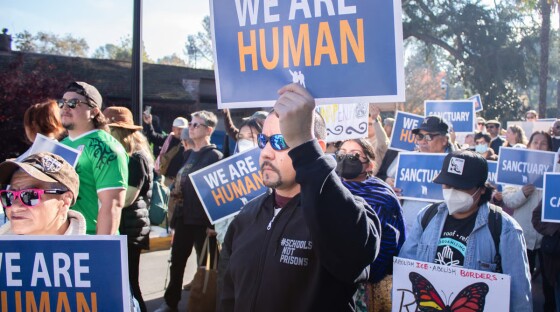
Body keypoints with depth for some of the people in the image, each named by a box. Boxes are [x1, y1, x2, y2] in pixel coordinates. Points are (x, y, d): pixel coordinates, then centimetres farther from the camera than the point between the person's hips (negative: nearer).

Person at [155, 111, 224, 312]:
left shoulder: (214, 156, -9)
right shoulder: (188, 154, 13)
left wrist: (213, 222, -17)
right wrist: (175, 216, 15)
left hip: (203, 220, -7)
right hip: (184, 218, 7)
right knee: (177, 262, 13)